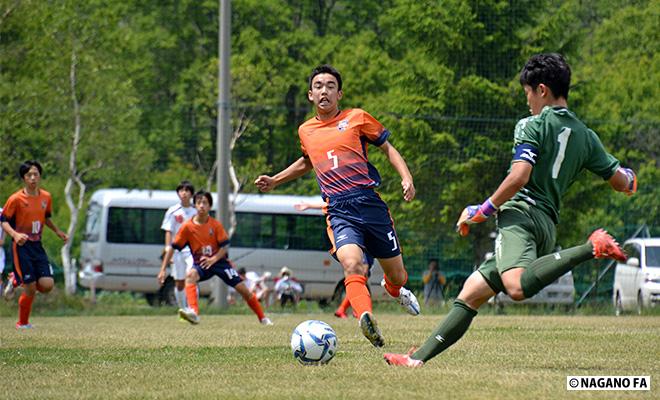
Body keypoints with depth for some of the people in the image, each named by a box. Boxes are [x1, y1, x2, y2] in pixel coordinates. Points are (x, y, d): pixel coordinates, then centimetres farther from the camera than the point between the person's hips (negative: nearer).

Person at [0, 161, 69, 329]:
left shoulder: (46, 197, 5)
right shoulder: (16, 199, -11)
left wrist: (58, 232, 13)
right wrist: (15, 234, -24)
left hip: (37, 246, 5)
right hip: (21, 246, -5)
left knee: (47, 285, -9)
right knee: (30, 289, -9)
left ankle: (16, 281, 19)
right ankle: (22, 323, 13)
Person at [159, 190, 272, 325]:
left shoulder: (215, 225, -8)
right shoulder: (187, 227, -9)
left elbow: (225, 246, -7)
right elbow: (172, 248, -8)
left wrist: (214, 259, -25)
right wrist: (163, 269, -12)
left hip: (219, 260, 0)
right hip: (200, 263, 0)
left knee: (243, 289, -5)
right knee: (190, 275, -35)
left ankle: (263, 318, 12)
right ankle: (193, 313, -49)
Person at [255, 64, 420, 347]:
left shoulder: (357, 118, 6)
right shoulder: (305, 131, 16)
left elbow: (388, 148, 12)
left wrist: (406, 178, -3)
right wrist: (275, 180, 34)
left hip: (370, 203, -1)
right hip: (338, 211, 1)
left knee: (397, 275, 9)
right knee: (352, 263, -31)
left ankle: (395, 290, 47)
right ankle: (366, 318, -49)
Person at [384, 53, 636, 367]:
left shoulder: (533, 126, -1)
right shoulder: (586, 137, 18)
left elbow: (519, 177, -14)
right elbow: (622, 183, 19)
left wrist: (483, 211, -3)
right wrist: (629, 177, 44)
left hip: (521, 214, -9)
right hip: (548, 225, 9)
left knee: (517, 287, -39)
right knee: (470, 294, 11)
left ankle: (591, 249, -36)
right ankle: (418, 358, 7)